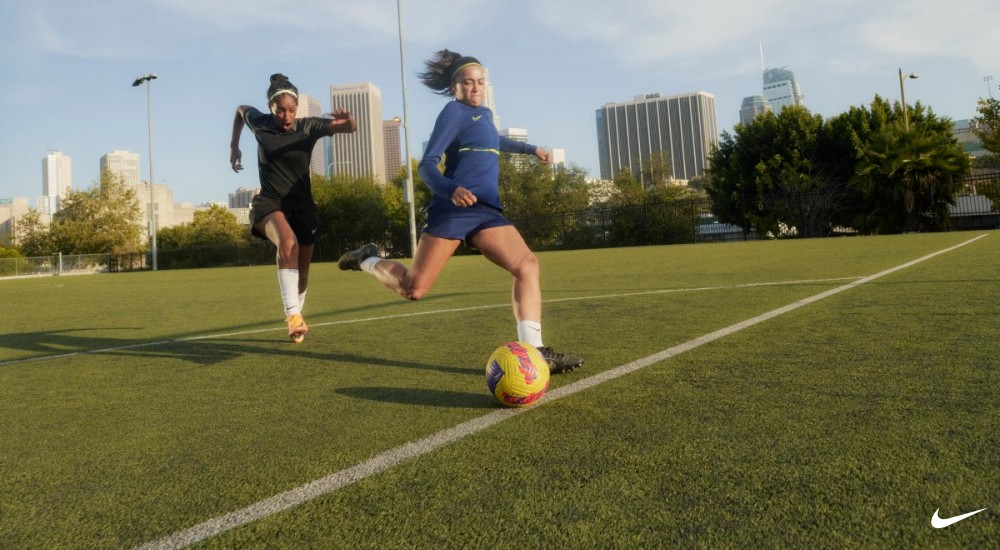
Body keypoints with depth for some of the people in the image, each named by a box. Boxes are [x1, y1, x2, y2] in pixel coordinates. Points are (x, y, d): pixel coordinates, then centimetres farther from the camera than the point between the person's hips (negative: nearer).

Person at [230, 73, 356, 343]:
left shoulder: (308, 126, -8)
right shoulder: (259, 123, -4)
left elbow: (351, 128, -21)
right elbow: (240, 109, 21)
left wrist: (348, 119, -44)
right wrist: (234, 147, 20)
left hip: (302, 207, 2)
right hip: (269, 204, -1)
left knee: (302, 273, 10)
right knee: (288, 242, -36)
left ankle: (295, 318, 39)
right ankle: (293, 314, -38)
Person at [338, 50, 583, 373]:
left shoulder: (484, 114, 23)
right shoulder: (454, 111, -2)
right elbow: (427, 164, -12)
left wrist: (531, 149, 51)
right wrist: (451, 189, -30)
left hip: (486, 210, 7)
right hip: (453, 208, -7)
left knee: (528, 265, -15)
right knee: (413, 289, -4)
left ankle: (533, 352, -18)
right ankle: (367, 260, 26)